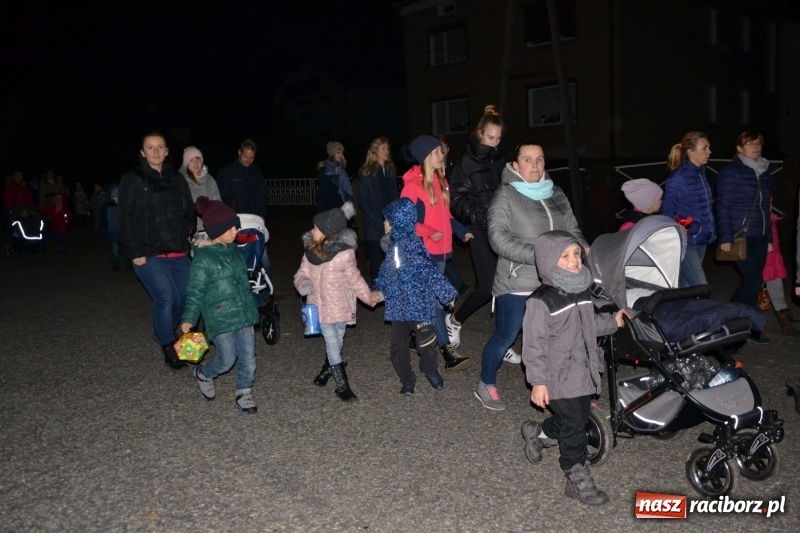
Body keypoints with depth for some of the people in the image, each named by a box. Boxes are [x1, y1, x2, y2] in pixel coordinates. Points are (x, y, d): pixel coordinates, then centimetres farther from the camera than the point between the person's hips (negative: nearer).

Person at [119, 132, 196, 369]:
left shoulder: (177, 179, 15)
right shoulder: (132, 179, -1)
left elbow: (190, 212, 19)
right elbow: (127, 218, -5)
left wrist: (187, 230, -1)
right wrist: (135, 251, -12)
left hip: (178, 252, 5)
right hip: (149, 255, -5)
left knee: (185, 298, 3)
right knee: (166, 299, -15)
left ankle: (163, 330, 34)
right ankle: (168, 347, 7)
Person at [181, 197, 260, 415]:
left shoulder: (235, 251, 8)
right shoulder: (203, 258, -13)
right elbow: (195, 291, -12)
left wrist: (251, 306, 26)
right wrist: (189, 318, -18)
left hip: (244, 314, 6)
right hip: (220, 317, -6)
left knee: (248, 357, 4)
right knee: (227, 359, -1)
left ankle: (244, 393, 20)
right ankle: (203, 374, 29)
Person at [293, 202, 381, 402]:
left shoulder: (345, 253, -16)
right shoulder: (310, 251, -5)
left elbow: (354, 278, -5)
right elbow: (302, 273, 4)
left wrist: (368, 296, -14)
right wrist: (303, 284, -19)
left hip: (340, 306, -2)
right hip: (321, 306, 2)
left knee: (336, 343, 14)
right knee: (332, 344, 2)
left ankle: (327, 370, 43)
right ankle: (342, 386, 11)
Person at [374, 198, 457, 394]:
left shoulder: (411, 245, -18)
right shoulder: (394, 244, 7)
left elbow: (428, 271, -23)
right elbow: (387, 272, 23)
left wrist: (446, 293, -25)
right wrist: (379, 290, 32)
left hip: (418, 303, -7)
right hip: (398, 306, 7)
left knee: (426, 343, 7)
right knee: (398, 347, 9)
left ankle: (431, 371, 34)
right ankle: (407, 380, 26)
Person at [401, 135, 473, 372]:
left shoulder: (440, 181, 13)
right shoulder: (413, 184, -11)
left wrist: (461, 231, 9)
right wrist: (429, 232, -22)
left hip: (441, 248, 8)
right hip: (423, 250, -8)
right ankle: (447, 351, -9)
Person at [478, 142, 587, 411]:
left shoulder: (556, 194, 10)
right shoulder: (505, 195, -9)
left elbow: (572, 229, 13)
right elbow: (498, 238, -19)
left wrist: (584, 248, -9)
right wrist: (537, 255, -26)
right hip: (516, 284, -5)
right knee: (505, 337, 6)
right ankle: (486, 386, 26)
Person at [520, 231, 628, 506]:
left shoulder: (583, 291, 5)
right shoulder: (541, 301, -19)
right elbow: (534, 344, -17)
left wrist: (612, 321, 15)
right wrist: (538, 382, -18)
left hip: (583, 373, 8)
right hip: (559, 377, -8)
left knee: (577, 419, 19)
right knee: (573, 425, -1)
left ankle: (537, 432, 45)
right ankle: (578, 479, 15)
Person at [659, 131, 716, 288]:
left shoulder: (700, 174, 11)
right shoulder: (679, 177, -15)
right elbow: (667, 211, -16)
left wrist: (710, 231, 13)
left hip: (701, 241, 8)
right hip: (686, 242, -8)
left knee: (686, 288, 14)